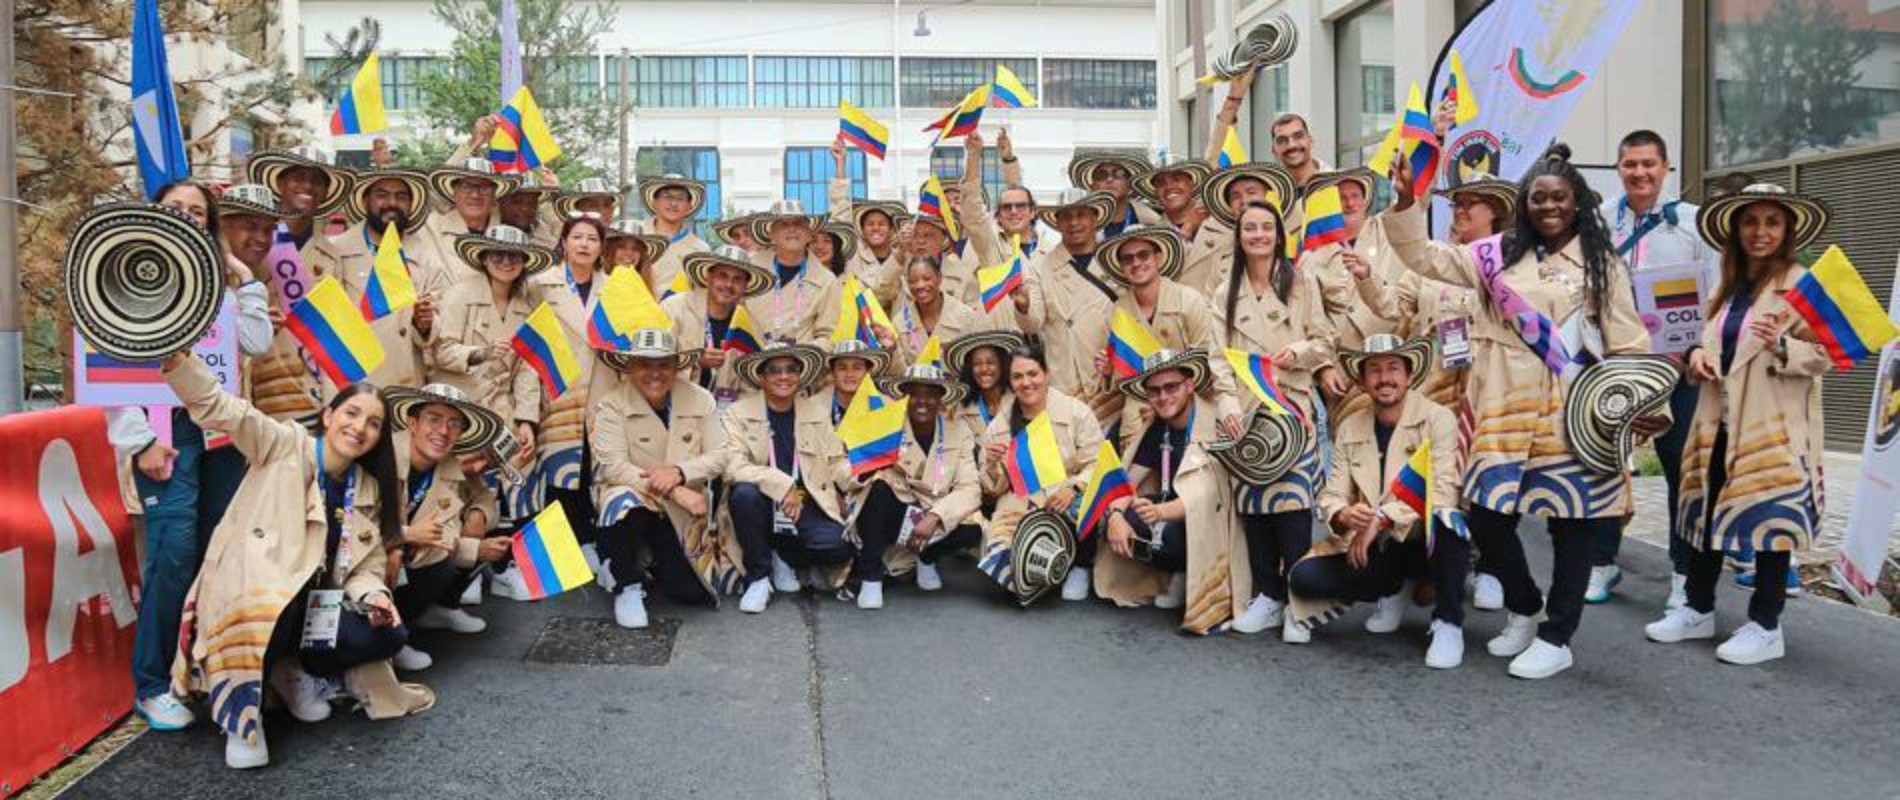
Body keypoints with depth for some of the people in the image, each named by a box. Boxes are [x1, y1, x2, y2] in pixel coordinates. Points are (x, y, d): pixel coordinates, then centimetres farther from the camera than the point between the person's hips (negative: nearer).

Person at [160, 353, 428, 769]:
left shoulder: (369, 490, 9)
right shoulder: (286, 445, -4)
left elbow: (366, 567, 8)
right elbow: (216, 406, -16)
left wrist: (372, 596, -14)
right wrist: (174, 354, -30)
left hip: (313, 606, 5)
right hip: (251, 590, -5)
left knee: (389, 635, -17)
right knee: (264, 613, -39)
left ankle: (293, 671, 11)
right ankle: (242, 715, -11)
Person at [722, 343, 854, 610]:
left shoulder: (817, 411, 9)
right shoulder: (739, 413, -3)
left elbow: (835, 463, 7)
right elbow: (733, 467, -17)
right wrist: (783, 485, -27)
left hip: (805, 506, 2)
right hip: (761, 505, -2)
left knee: (839, 547, -24)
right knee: (744, 493, -35)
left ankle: (784, 557, 10)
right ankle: (758, 577, -12)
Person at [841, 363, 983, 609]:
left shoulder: (958, 437, -1)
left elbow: (970, 489, -12)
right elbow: (842, 476, -17)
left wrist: (934, 518, -28)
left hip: (931, 522, 2)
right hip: (888, 514, -2)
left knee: (971, 531, -25)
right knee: (879, 486, -31)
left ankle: (926, 557, 10)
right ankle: (871, 577, -17)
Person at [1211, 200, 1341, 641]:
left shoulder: (1302, 282, 6)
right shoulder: (1226, 294, 13)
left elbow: (1323, 339, 5)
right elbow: (1220, 355, 5)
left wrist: (1299, 351, -17)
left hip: (1293, 402, -3)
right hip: (1245, 407, 3)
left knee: (1292, 496, -12)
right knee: (1252, 499, 1)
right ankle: (1266, 595, 11)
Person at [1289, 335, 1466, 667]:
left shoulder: (1438, 419, -8)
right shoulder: (1350, 428, 5)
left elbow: (1443, 490, -21)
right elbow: (1331, 495, 0)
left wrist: (1382, 519, -32)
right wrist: (1343, 516, -25)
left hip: (1426, 542, -4)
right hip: (1372, 548, 5)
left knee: (1445, 522, -38)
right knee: (1303, 577, -16)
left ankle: (1448, 623, -12)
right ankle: (1391, 591, 13)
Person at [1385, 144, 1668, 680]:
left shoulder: (1601, 263, 5)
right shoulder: (1500, 255, 9)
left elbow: (1627, 341, 2)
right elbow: (1425, 258, 7)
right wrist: (1406, 204, -7)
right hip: (1507, 411, 2)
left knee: (1572, 522, 3)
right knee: (1486, 515, 1)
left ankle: (1556, 639, 17)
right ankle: (1525, 608, 28)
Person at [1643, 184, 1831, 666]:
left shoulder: (1802, 284, -7)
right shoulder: (1729, 287, 14)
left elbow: (1826, 354, -12)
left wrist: (1781, 347, -30)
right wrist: (1699, 354, 1)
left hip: (1773, 427, -7)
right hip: (1720, 422, 7)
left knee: (1771, 519, 1)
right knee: (1704, 513, 11)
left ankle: (1765, 627, 12)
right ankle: (1698, 610, 24)